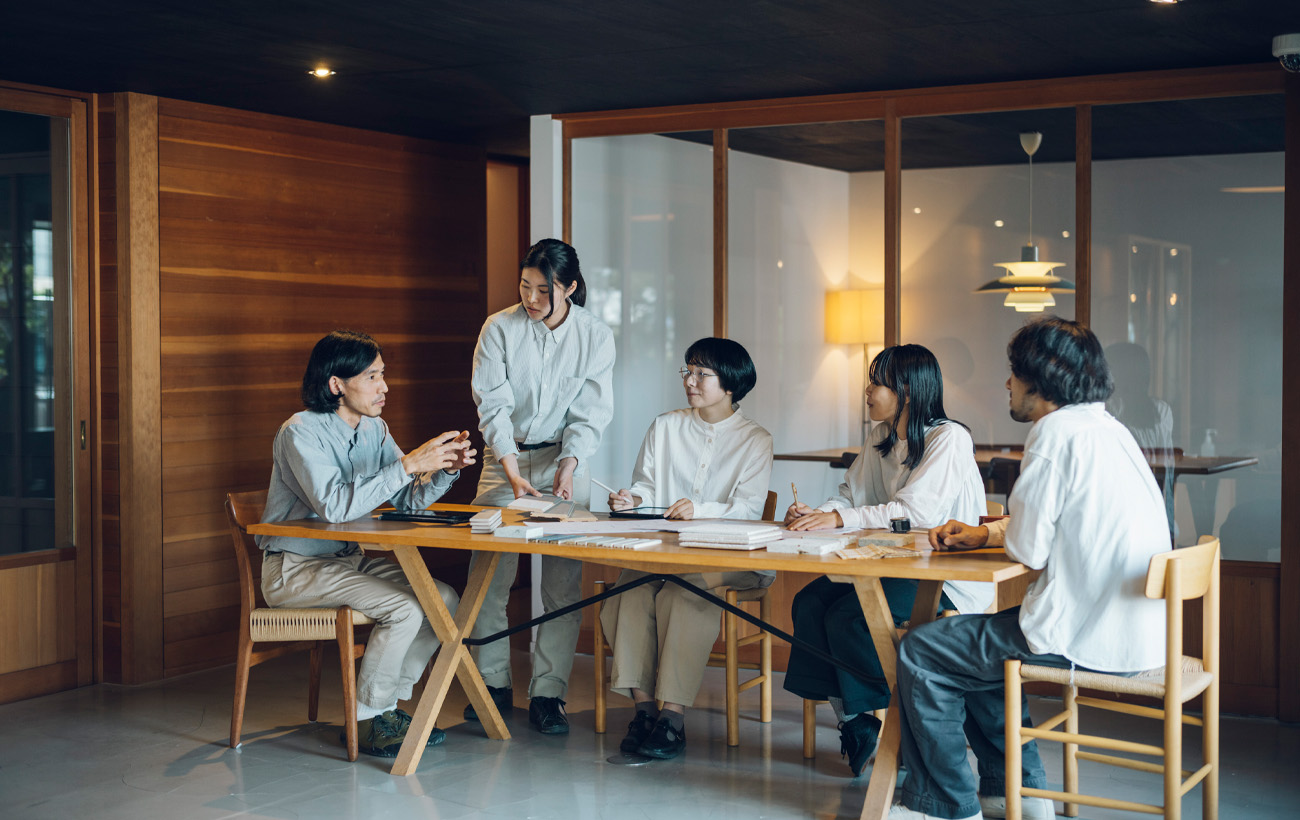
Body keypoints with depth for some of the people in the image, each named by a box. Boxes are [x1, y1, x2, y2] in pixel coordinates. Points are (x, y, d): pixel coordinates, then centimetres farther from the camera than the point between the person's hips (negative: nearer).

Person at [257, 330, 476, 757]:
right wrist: (408, 464, -32)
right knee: (404, 609, -25)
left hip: (348, 558, 8)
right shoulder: (301, 432, -18)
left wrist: (446, 469, -15)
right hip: (295, 568, -8)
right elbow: (335, 505, -32)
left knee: (444, 598, -7)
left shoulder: (374, 429, 5)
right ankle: (370, 722, -8)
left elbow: (408, 501, 5)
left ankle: (387, 702, 4)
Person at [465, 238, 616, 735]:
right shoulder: (498, 329, -6)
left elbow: (592, 412, -5)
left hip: (566, 461, 0)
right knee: (487, 576, -2)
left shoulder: (595, 336, -4)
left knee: (563, 582, -4)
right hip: (506, 460, 0)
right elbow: (493, 405, -11)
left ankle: (547, 694, 3)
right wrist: (513, 472, -23)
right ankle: (493, 684, 13)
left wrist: (568, 464, -22)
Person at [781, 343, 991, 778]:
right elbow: (851, 497, 12)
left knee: (847, 618, -26)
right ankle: (853, 723, -8)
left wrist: (838, 519, -30)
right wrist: (815, 514, -11)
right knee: (808, 604, -16)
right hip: (893, 564, 8)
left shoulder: (949, 439, -13)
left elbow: (918, 511, -25)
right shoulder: (881, 437, 14)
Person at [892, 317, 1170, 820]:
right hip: (1134, 631, 10)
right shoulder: (1105, 428, 13)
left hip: (1089, 642, -10)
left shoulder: (1057, 433, -17)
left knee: (920, 654, 0)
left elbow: (1028, 549, -16)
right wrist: (983, 533, 15)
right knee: (974, 647, 26)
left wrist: (1001, 536, 6)